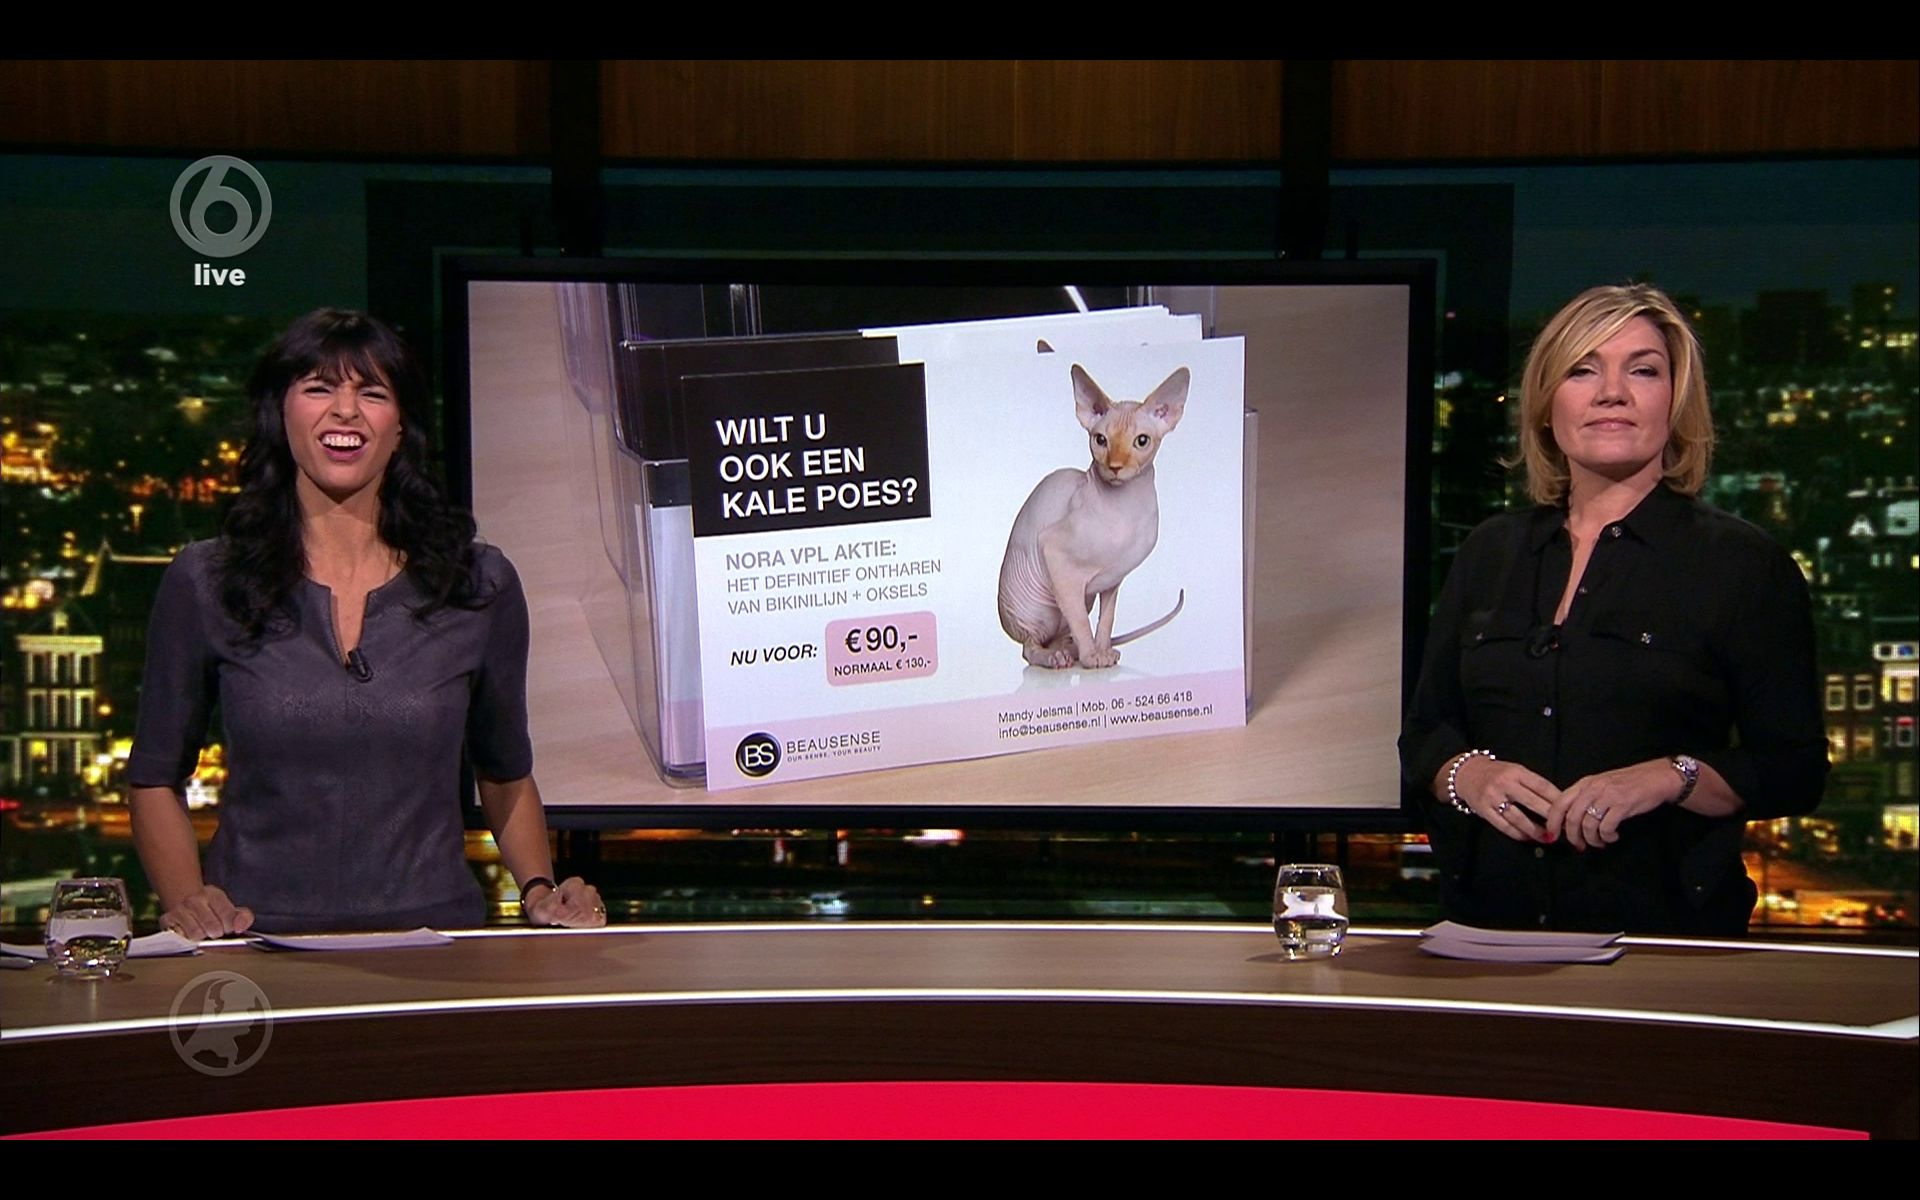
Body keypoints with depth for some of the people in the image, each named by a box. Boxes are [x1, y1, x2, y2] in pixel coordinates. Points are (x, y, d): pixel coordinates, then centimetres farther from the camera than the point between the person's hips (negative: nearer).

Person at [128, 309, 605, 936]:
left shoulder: (480, 584, 6)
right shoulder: (203, 583, 4)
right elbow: (155, 778, 13)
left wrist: (539, 889, 4)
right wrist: (186, 900, -4)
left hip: (433, 938, 0)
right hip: (258, 939, 0)